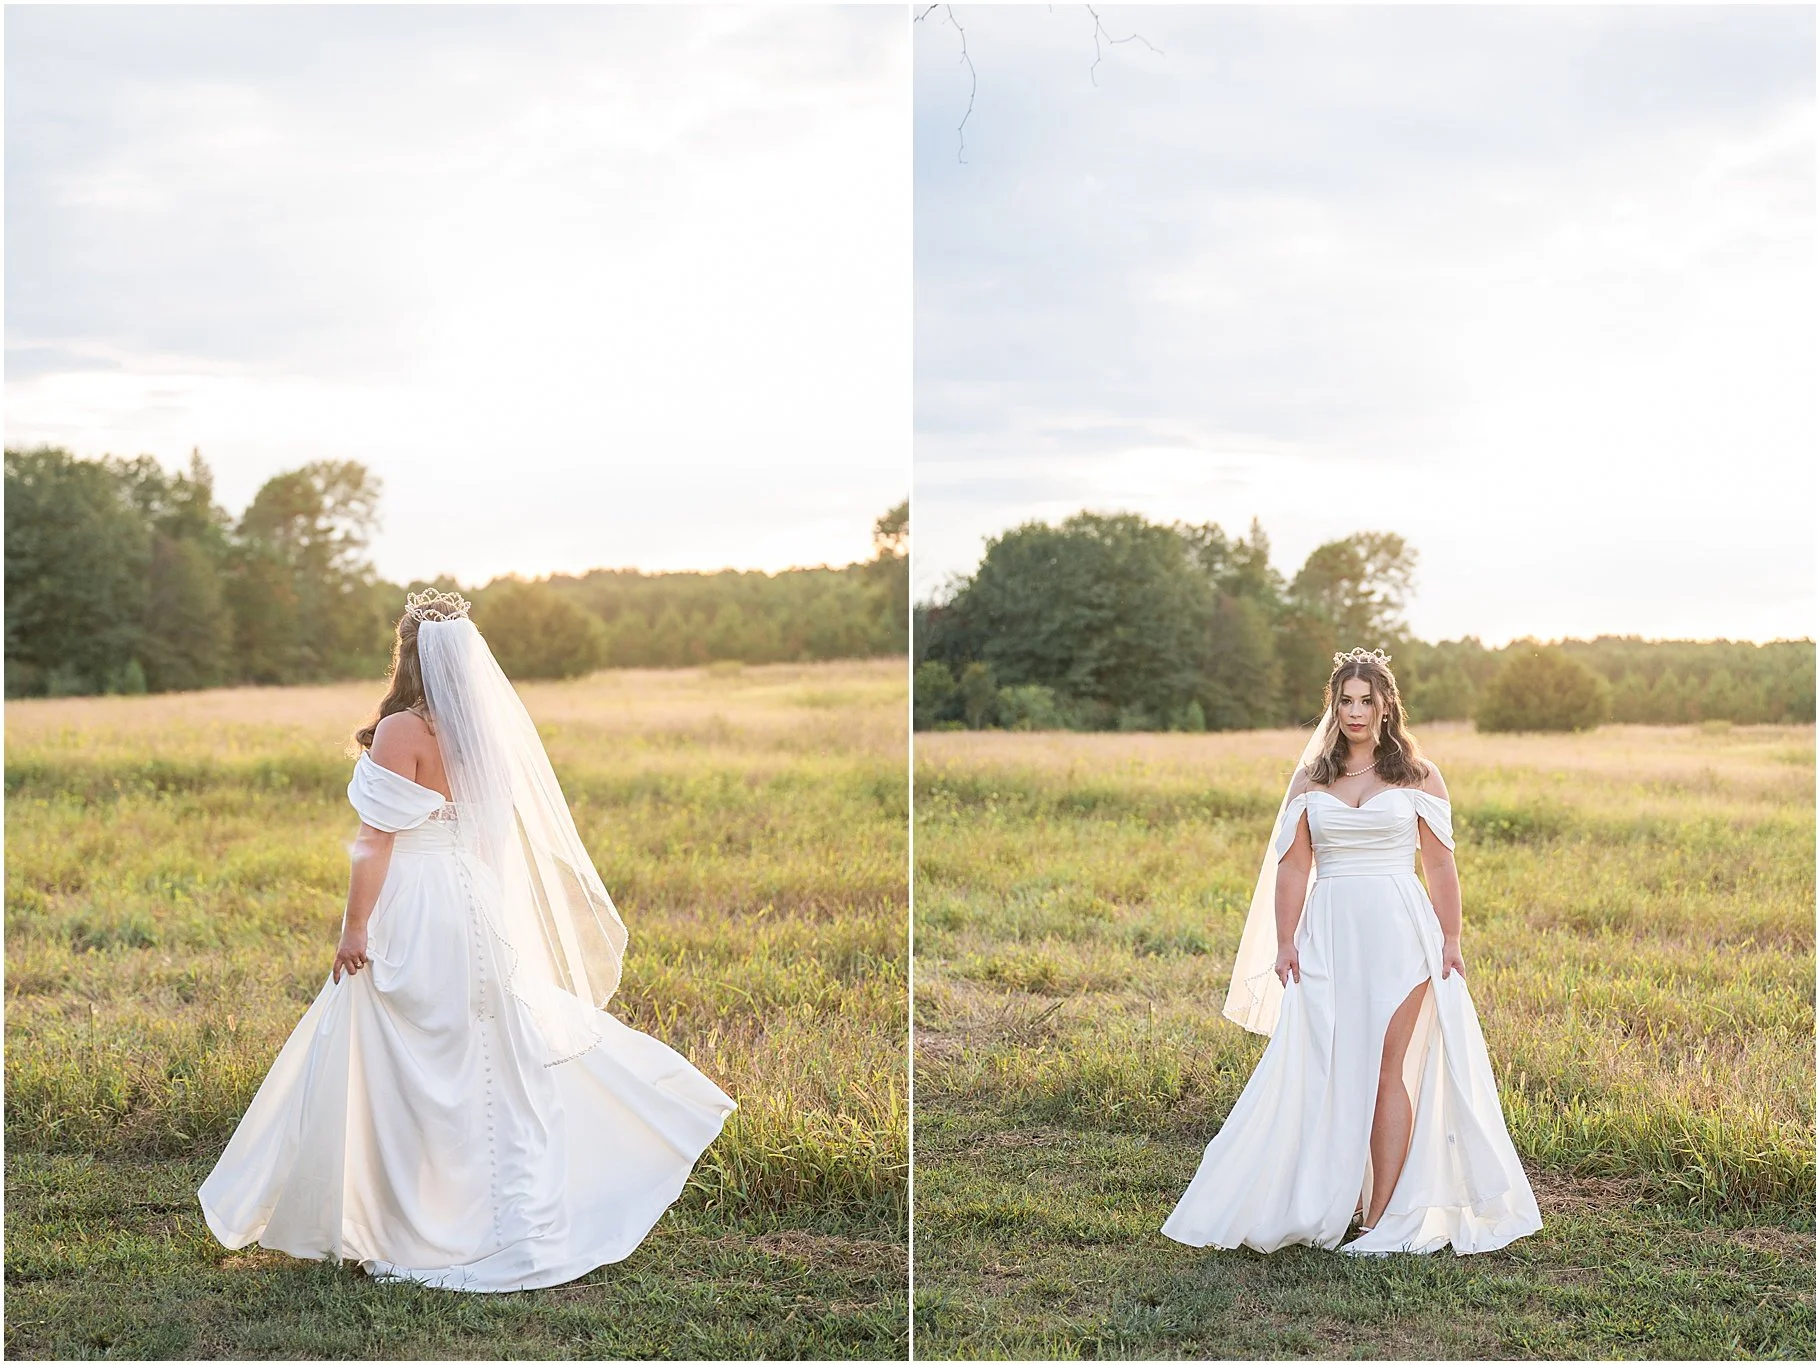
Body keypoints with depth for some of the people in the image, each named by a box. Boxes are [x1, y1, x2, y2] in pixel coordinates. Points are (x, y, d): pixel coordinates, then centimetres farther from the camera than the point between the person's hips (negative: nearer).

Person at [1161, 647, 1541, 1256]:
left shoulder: (1418, 777, 5)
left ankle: (1384, 1219, -2)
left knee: (1385, 1070, -5)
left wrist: (1450, 943, -1)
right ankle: (1335, 1205, 14)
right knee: (1330, 1073, 1)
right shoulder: (1309, 780, 10)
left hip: (1398, 935, -2)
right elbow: (1292, 867, 9)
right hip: (1328, 937, 2)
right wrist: (1284, 944, 1)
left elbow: (1440, 867, 5)